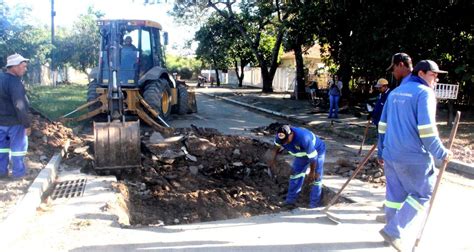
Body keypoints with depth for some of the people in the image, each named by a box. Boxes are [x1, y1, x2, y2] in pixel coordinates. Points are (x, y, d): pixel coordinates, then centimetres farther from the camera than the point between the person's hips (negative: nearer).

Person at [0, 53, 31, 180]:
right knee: (18, 146, 5)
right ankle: (18, 172, 14)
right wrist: (26, 124, -19)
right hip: (14, 121, -8)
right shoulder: (14, 82, -21)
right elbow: (19, 106, -24)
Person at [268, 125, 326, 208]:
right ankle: (290, 201, 16)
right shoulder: (280, 136, -26)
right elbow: (276, 147, -1)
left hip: (317, 151, -6)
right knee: (295, 173, 7)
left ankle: (314, 205, -3)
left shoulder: (304, 139, -45)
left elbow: (313, 157, -32)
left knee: (316, 178, -10)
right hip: (302, 153, 6)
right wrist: (273, 159, -13)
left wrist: (312, 172, -20)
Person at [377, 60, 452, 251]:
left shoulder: (395, 92, 16)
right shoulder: (424, 93, -9)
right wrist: (441, 153, -8)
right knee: (423, 194, 6)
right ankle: (393, 231, 3)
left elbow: (383, 125, 16)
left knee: (395, 194, 15)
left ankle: (393, 233, 24)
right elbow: (426, 128, -18)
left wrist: (381, 151, 22)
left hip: (391, 155, 8)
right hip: (414, 157, -7)